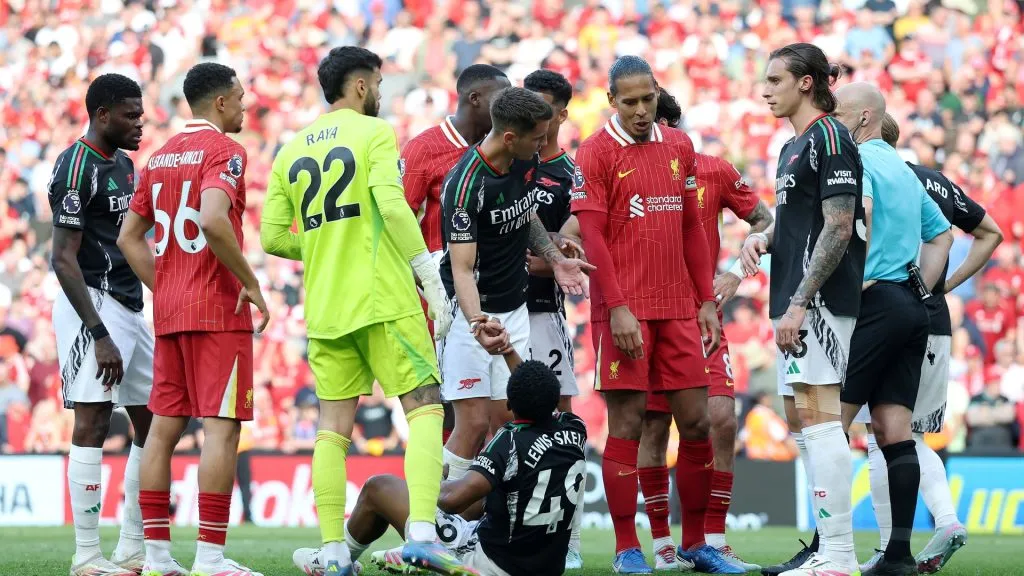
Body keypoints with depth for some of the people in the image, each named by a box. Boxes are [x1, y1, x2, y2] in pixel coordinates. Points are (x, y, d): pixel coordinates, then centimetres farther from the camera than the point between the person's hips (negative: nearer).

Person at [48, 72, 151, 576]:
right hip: (92, 306, -10)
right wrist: (100, 335, -22)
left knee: (154, 424, 9)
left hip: (130, 307, 10)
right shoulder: (77, 167, -12)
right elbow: (64, 258, -17)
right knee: (93, 423, -11)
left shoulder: (124, 165, 16)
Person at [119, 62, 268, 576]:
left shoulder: (160, 156, 16)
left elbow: (129, 236, 17)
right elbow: (214, 221, -25)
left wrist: (164, 290, 18)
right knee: (222, 426, -8)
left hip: (168, 312, 8)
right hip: (218, 310, -8)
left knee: (165, 426, 8)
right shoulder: (224, 151, -9)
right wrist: (250, 282, -15)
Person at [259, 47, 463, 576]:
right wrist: (429, 274, -12)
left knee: (334, 426, 8)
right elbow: (391, 205, -17)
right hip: (383, 300, -5)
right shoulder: (374, 133, -3)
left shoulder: (291, 152, 13)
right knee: (424, 408, -2)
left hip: (324, 309, 5)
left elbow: (273, 237, 10)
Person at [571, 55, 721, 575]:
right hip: (624, 311, -5)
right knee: (626, 424, -3)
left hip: (678, 310, 5)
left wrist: (706, 302, 11)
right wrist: (618, 308, -15)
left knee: (697, 420, 4)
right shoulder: (595, 153, -4)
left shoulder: (678, 146, 13)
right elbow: (591, 237, -9)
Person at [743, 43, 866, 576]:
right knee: (800, 419, 10)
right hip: (795, 302, 10)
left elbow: (838, 228, -17)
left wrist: (800, 303, -19)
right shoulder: (793, 147, 19)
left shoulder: (828, 139, -10)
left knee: (818, 416, -13)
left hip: (821, 299, -10)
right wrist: (763, 237, 6)